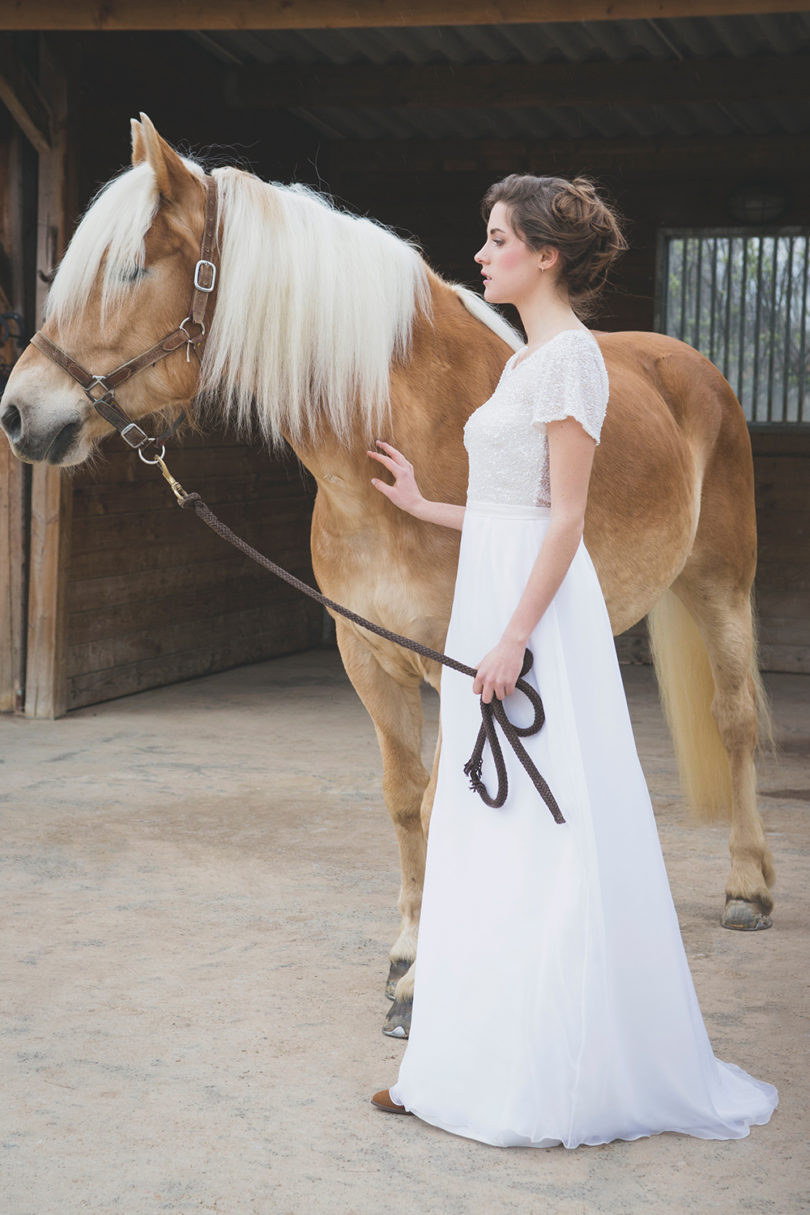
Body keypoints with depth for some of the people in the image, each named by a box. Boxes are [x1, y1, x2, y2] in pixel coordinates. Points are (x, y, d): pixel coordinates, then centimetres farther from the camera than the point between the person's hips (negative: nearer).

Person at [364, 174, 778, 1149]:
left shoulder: (569, 355, -11)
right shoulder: (525, 360, 17)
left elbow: (565, 518, -16)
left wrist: (513, 641, -20)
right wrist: (420, 505, 23)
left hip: (537, 610, -10)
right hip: (491, 597, 10)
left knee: (547, 844, -4)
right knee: (479, 840, 12)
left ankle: (559, 1082, 6)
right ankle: (476, 1066, 21)